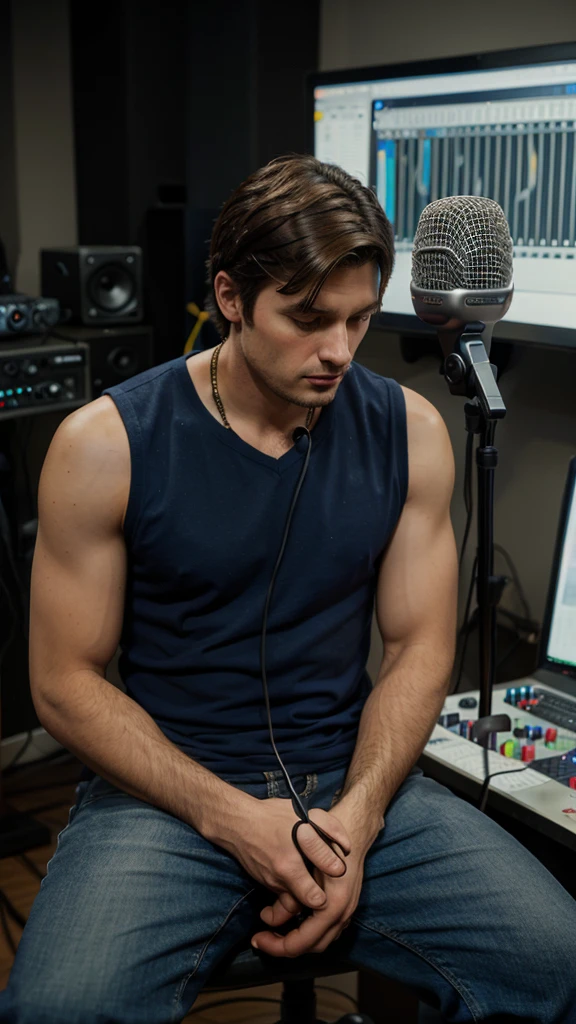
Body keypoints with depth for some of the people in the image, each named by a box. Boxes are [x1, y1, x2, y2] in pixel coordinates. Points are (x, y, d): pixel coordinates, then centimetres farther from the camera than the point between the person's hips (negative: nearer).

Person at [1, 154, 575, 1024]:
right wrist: (229, 816, -16)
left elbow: (419, 647, 4)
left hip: (355, 780, 3)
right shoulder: (107, 444, -8)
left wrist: (356, 817, -12)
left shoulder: (408, 431, 1)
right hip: (165, 789, -2)